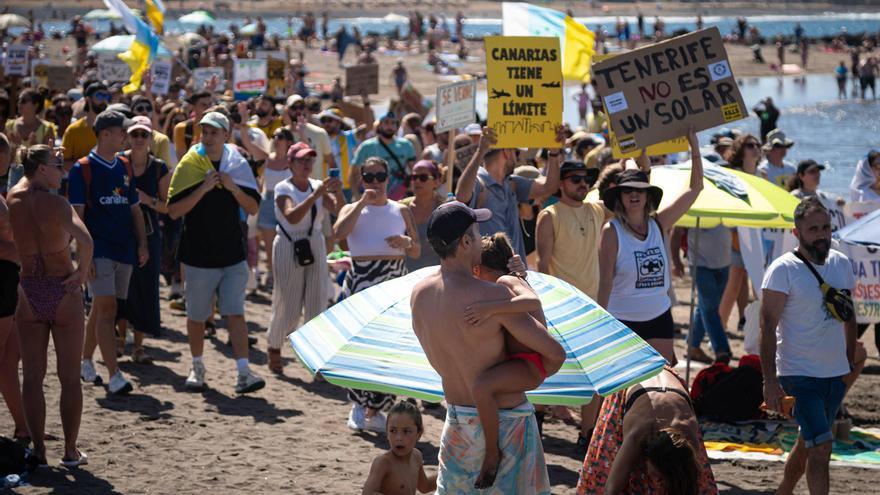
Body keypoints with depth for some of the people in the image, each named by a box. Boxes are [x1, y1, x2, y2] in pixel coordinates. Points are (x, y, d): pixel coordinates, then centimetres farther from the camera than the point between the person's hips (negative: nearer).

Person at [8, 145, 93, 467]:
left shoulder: (14, 198, -1)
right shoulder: (55, 203, -16)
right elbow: (85, 240, -29)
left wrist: (47, 156, 24)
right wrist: (82, 272, -15)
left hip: (29, 293, 4)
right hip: (63, 292, -4)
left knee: (32, 377, 10)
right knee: (70, 378, 8)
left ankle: (38, 451, 10)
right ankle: (70, 451, 13)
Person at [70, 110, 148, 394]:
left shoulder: (125, 167, 13)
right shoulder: (83, 169, -5)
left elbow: (134, 209, 18)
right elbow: (76, 214, -7)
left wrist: (142, 244, 9)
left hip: (124, 250, 6)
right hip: (99, 250, -6)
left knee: (100, 308, 13)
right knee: (107, 308, -13)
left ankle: (86, 363, 27)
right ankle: (114, 376, -16)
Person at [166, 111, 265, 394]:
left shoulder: (238, 166, 3)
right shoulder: (188, 167, -4)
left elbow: (253, 208, 4)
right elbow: (174, 211, -11)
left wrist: (233, 188, -13)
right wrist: (204, 188, -19)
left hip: (233, 256, 1)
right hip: (198, 256, -1)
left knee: (236, 313, -7)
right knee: (196, 316, 10)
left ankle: (243, 372, -11)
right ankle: (197, 367, 28)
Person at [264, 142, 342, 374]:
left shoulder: (318, 186, 3)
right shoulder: (283, 188, -9)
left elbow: (339, 210, -10)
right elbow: (292, 216, -27)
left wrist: (338, 193, -29)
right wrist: (315, 195, -35)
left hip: (316, 248, 4)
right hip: (289, 248, -4)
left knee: (317, 305, 3)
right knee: (288, 306, 4)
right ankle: (274, 348, 27)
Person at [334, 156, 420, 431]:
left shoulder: (401, 210, 14)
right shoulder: (353, 209, 6)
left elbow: (417, 252, 15)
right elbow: (339, 232, -18)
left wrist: (407, 242, -8)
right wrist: (363, 202, -15)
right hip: (362, 279, -3)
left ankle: (375, 410, 12)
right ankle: (358, 404, -1)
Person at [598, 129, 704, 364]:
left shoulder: (658, 224, 4)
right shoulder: (612, 231, -8)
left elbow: (695, 188, 7)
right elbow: (606, 280, -9)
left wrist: (694, 145, 3)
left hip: (659, 318, 4)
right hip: (623, 320, -4)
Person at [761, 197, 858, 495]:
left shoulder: (841, 264, 7)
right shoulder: (783, 269, -13)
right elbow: (768, 327, -15)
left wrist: (851, 362, 16)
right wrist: (770, 382, -20)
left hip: (836, 373, 6)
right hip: (800, 376, -6)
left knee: (807, 444, 17)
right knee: (821, 448, -14)